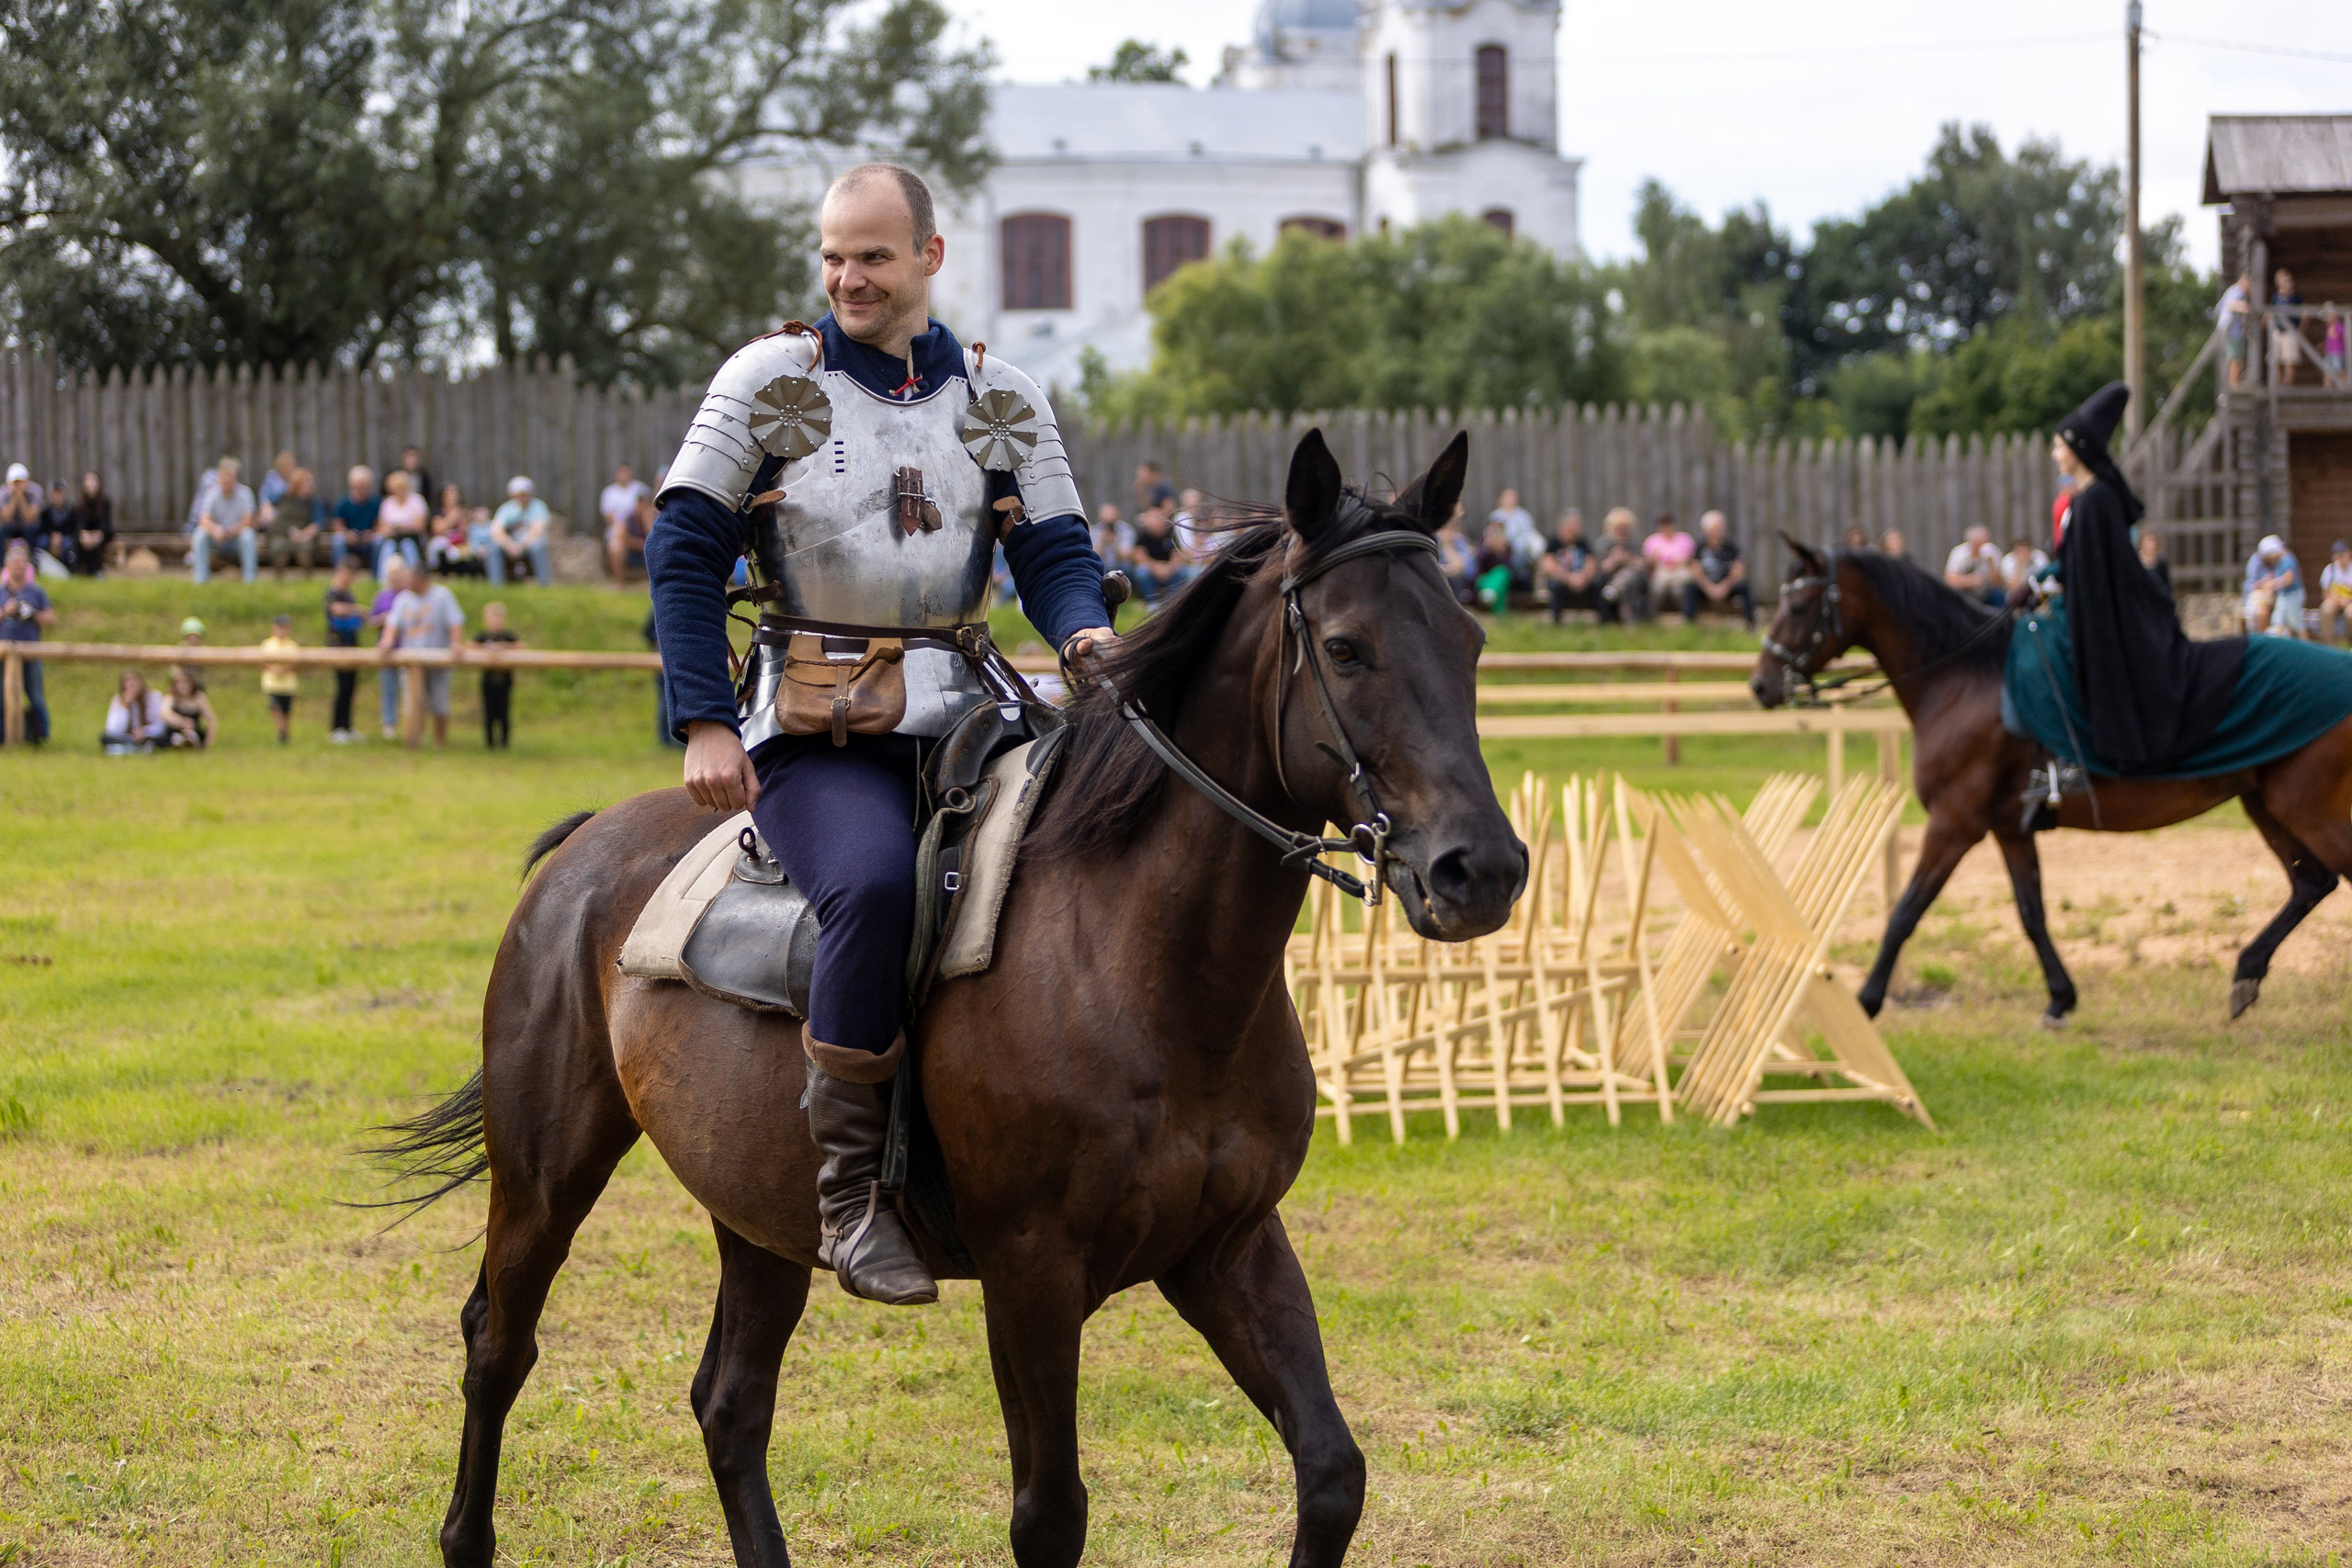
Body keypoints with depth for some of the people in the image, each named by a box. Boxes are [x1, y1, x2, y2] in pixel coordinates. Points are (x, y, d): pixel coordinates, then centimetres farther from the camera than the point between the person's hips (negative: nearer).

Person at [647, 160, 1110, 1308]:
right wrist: (703, 723, -7)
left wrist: (1086, 634, -17)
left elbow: (1053, 552, 8)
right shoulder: (769, 377, 5)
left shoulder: (1001, 399, 13)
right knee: (875, 881, -34)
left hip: (958, 718, 4)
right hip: (813, 736, -4)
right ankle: (846, 1190, -25)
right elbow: (685, 551, 3)